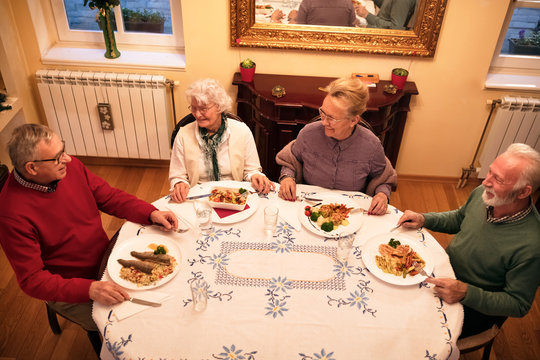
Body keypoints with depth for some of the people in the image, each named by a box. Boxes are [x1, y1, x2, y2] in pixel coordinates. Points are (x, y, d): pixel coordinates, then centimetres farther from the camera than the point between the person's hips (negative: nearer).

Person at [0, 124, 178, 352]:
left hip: (105, 259, 6)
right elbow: (31, 280, -23)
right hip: (68, 290, -6)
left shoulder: (69, 166, -12)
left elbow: (109, 196, 0)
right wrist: (88, 289, -35)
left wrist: (150, 213, -16)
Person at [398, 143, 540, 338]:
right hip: (445, 272, 6)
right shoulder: (482, 193, -11)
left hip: (475, 308, -6)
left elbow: (518, 305, -20)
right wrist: (423, 219, -5)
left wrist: (466, 293, -32)